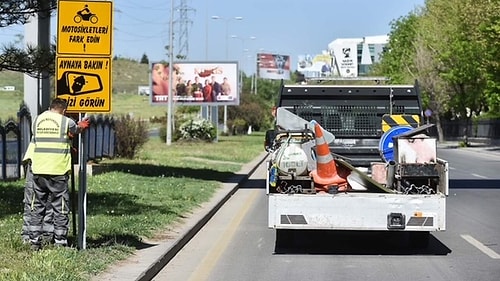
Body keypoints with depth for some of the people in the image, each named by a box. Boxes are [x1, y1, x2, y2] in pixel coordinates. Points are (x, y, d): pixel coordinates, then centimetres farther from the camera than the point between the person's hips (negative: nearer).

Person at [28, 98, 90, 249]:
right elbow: (77, 130, 16)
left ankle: (34, 241, 13)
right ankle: (60, 243, 3)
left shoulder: (37, 119, 8)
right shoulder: (66, 121, -4)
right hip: (58, 171, -4)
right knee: (61, 209, 4)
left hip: (38, 170, 4)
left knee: (37, 207, 13)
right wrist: (81, 126, 40)